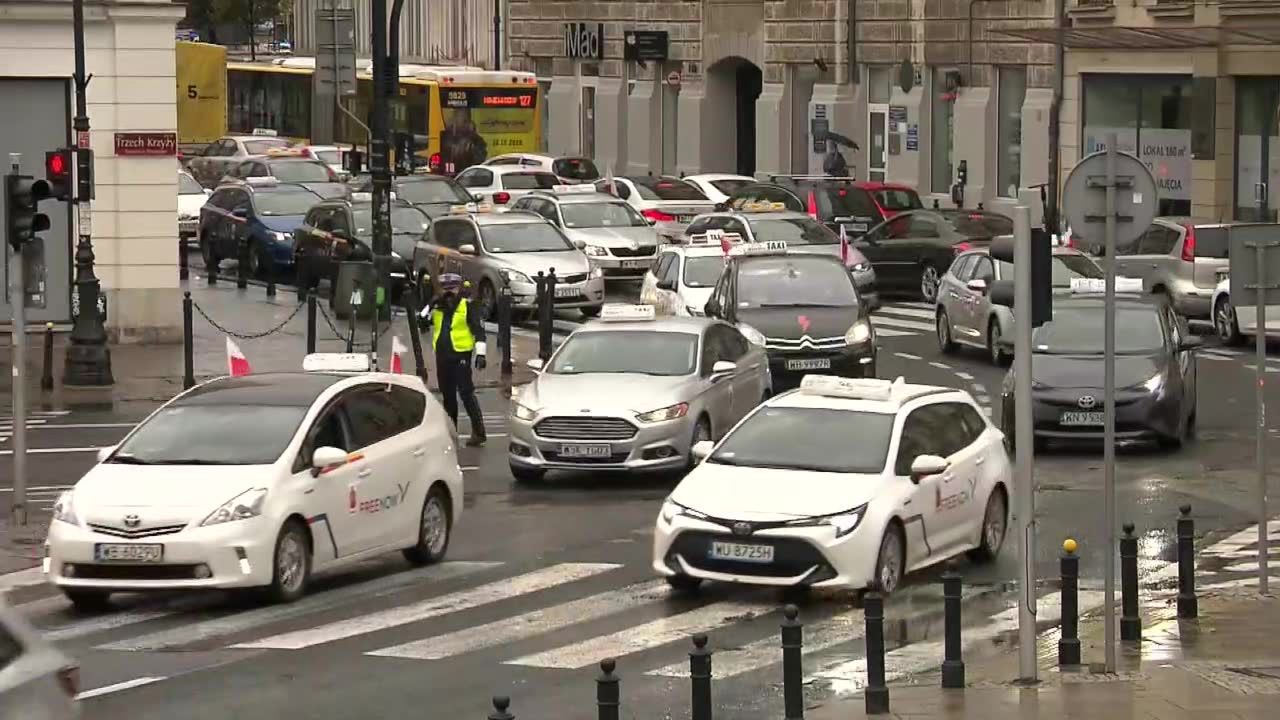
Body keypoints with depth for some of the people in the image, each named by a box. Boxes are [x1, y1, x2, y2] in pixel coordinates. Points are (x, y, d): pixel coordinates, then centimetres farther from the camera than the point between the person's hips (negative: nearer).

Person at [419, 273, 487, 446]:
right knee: (447, 395, 13)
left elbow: (479, 330, -7)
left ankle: (478, 431, -10)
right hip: (442, 356, 6)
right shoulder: (437, 308, 13)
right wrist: (431, 305, -5)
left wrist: (480, 353, -14)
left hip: (461, 356, -6)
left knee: (466, 393, -11)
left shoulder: (467, 307, -4)